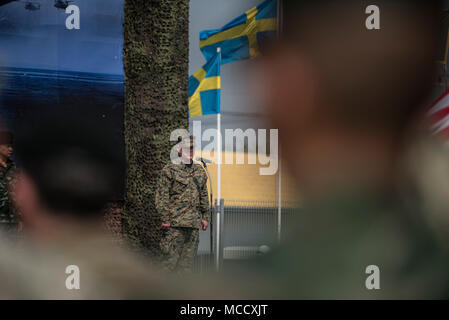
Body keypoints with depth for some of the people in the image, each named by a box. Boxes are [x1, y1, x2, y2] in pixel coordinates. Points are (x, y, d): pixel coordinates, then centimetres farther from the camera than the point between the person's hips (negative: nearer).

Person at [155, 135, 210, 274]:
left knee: (188, 257, 7)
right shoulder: (170, 169, -3)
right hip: (174, 222, -6)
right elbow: (162, 196, -7)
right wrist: (165, 219, -13)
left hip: (194, 223, 6)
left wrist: (206, 216, 15)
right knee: (171, 257, -7)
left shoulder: (199, 171, 16)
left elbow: (204, 196, 22)